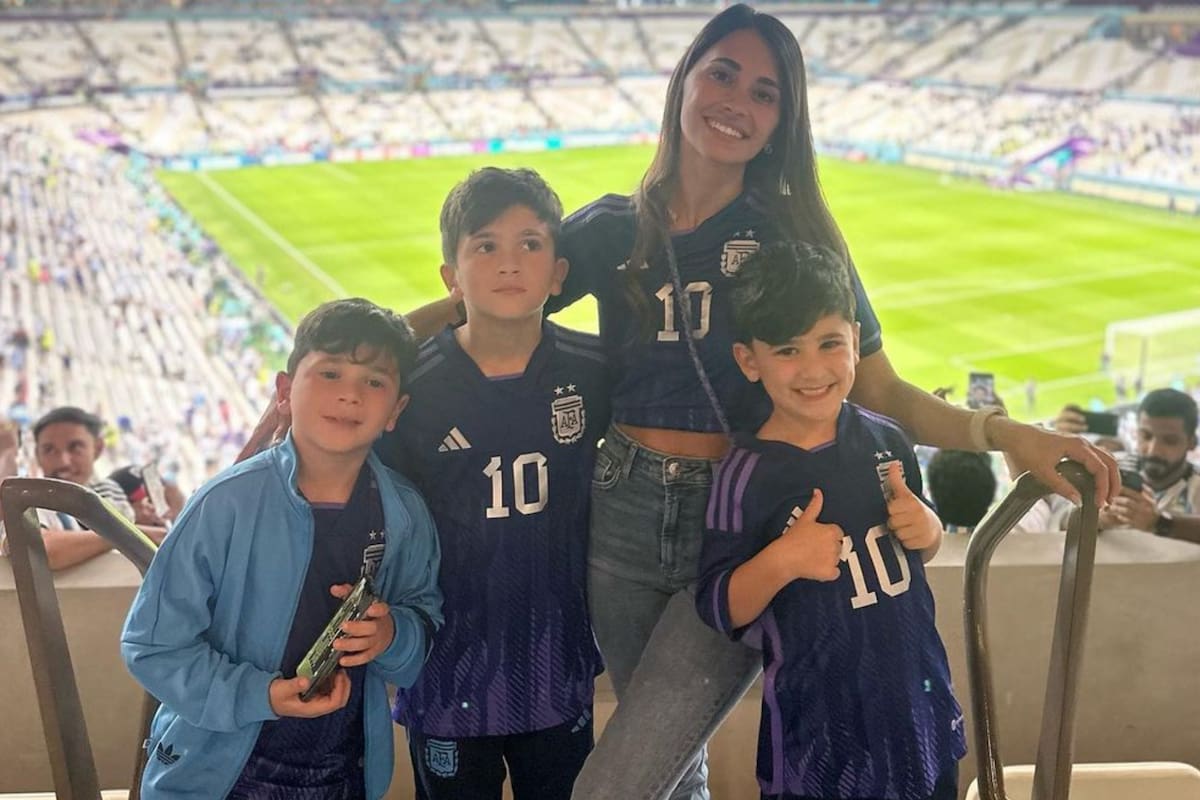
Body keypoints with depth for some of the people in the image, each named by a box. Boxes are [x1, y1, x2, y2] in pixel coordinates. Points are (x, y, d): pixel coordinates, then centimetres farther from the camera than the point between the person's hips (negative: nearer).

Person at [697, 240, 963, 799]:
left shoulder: (885, 440, -1)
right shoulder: (747, 474, -16)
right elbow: (719, 610, -14)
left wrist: (927, 529, -6)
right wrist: (783, 559, -28)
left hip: (917, 700, 5)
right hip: (816, 719, -5)